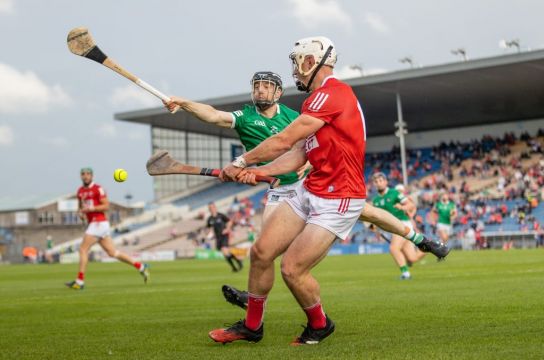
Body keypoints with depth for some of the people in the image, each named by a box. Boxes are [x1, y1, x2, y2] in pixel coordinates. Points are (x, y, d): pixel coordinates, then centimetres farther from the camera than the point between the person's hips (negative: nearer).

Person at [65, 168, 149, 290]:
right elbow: (81, 207, 28)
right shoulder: (80, 191, 16)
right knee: (112, 252, 10)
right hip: (93, 224, 9)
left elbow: (106, 206, -12)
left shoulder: (98, 189, -8)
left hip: (99, 223, -9)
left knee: (83, 249, -9)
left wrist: (91, 208, -20)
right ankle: (141, 267, 16)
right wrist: (81, 213, 6)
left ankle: (80, 281, -5)